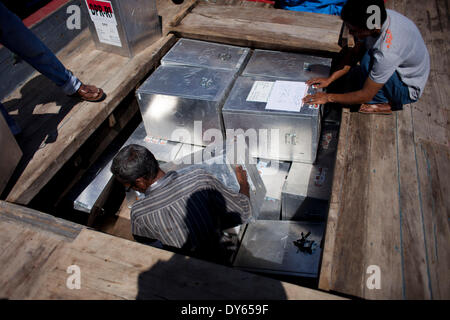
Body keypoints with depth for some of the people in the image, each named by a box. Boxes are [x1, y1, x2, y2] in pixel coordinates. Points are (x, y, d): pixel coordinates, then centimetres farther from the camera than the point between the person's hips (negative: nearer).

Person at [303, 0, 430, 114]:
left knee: (368, 60, -30)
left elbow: (366, 96, -28)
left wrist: (329, 97, -20)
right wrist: (330, 79, -10)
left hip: (409, 89, -8)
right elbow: (355, 52, -4)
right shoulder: (379, 17, -17)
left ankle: (382, 103, -8)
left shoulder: (387, 52, -38)